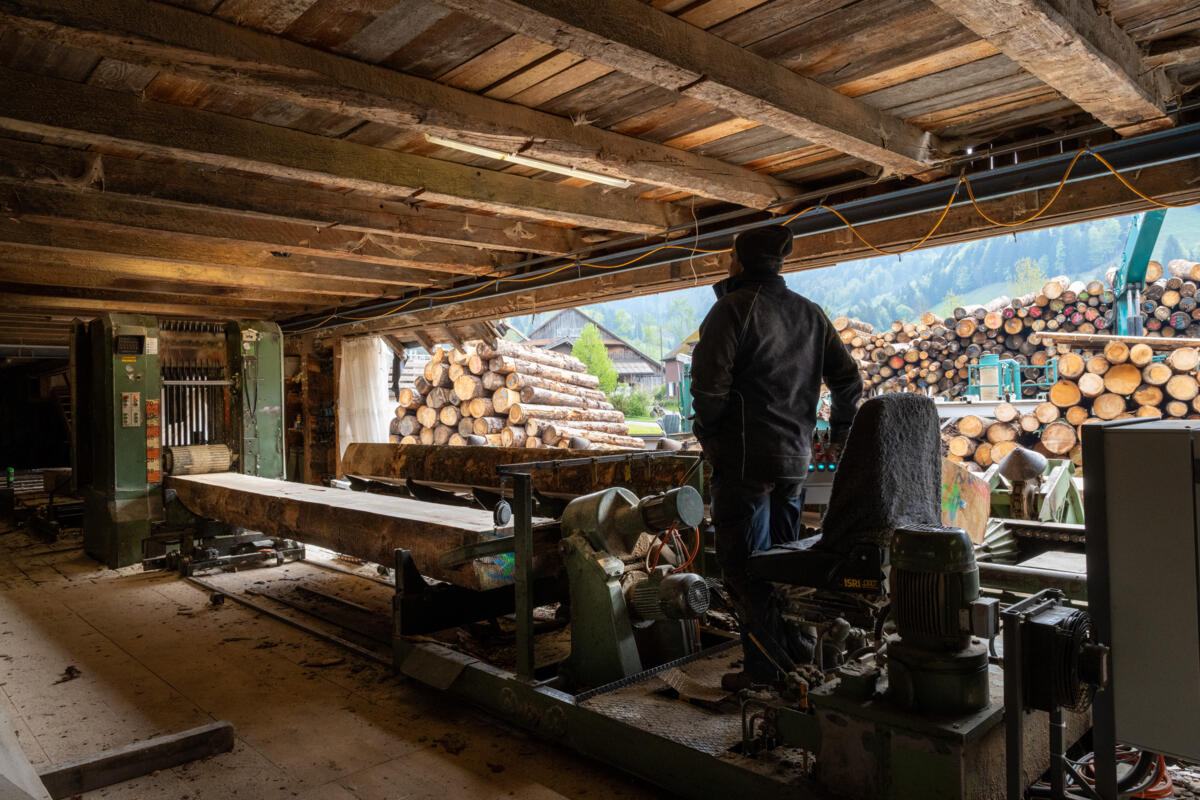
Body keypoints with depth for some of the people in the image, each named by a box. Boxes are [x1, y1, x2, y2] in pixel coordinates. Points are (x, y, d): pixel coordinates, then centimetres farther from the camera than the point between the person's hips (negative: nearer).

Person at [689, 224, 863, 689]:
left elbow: (709, 382, -19)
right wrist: (840, 436, 23)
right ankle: (796, 643, 27)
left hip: (745, 458, -7)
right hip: (795, 457, 7)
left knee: (743, 562, 1)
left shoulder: (733, 308, -9)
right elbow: (848, 380, 13)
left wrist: (708, 433, -3)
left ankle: (763, 664, 5)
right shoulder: (810, 313, 12)